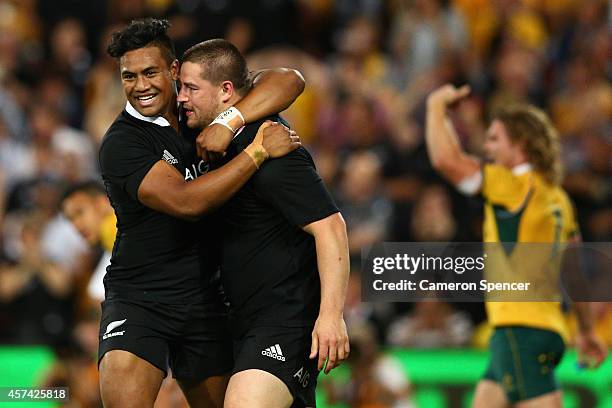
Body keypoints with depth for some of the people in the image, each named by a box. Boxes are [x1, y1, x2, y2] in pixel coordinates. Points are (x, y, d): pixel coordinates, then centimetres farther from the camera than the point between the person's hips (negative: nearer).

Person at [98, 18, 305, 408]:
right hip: (138, 298, -5)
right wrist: (258, 151, -25)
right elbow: (185, 201, -26)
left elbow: (289, 82, -4)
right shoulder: (120, 143, -13)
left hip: (204, 298, 5)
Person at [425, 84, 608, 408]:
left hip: (521, 330, -10)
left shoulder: (518, 186, -10)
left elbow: (445, 159, -18)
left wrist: (437, 106, -2)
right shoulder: (556, 198, 17)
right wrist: (587, 332, 31)